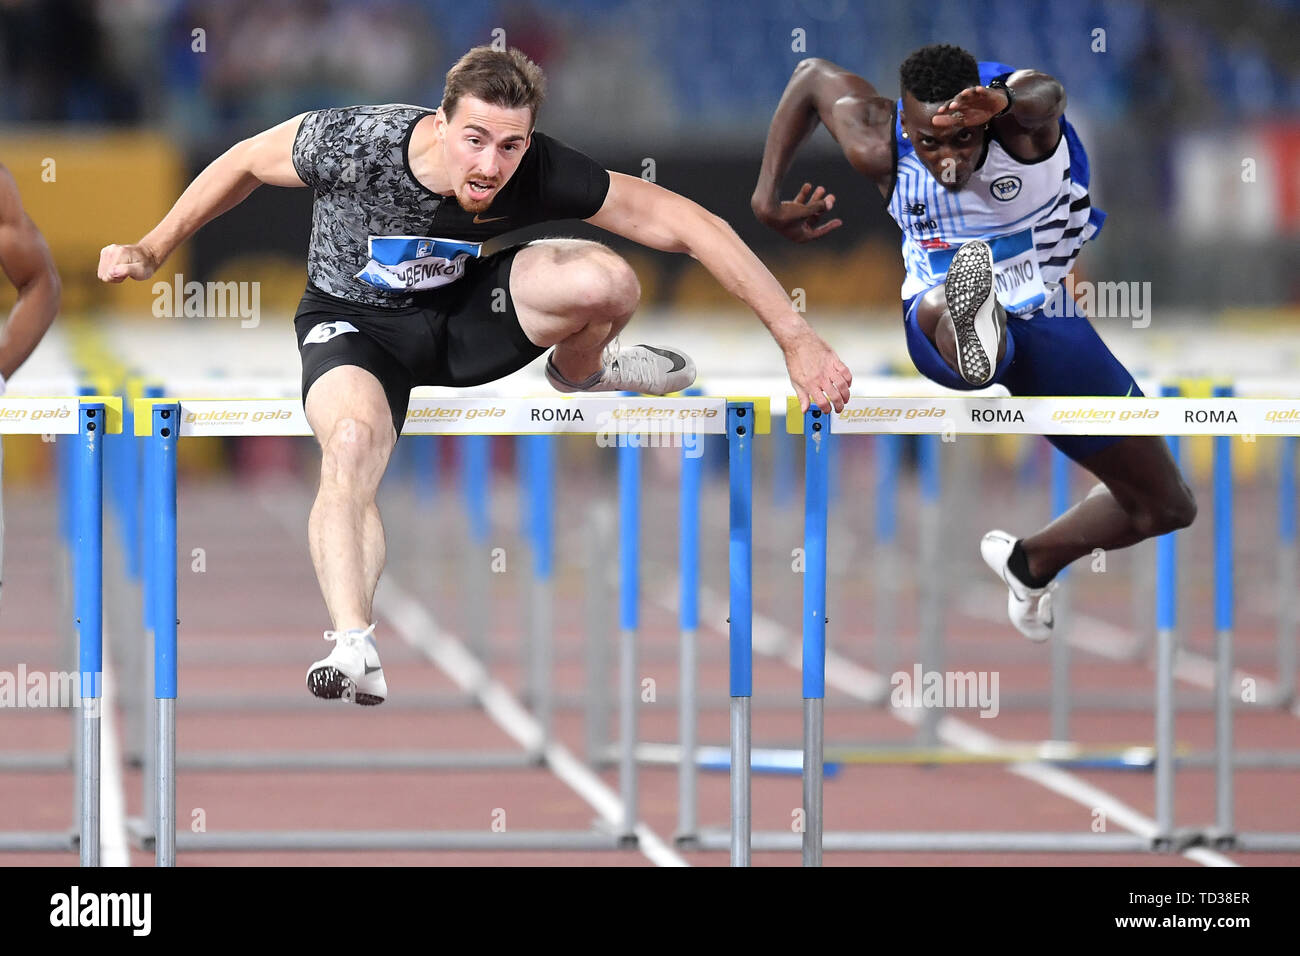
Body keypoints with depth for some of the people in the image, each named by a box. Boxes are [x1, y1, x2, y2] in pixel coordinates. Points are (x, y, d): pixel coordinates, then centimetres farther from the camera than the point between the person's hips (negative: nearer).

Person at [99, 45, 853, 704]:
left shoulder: (539, 173, -27)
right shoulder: (353, 143, -31)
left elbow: (688, 226, -21)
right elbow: (248, 164, -9)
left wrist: (797, 338, -22)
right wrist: (154, 250, -1)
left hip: (462, 310, 2)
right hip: (355, 322, -2)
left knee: (608, 282, -23)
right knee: (352, 441, -35)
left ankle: (580, 373, 12)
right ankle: (355, 651, -37)